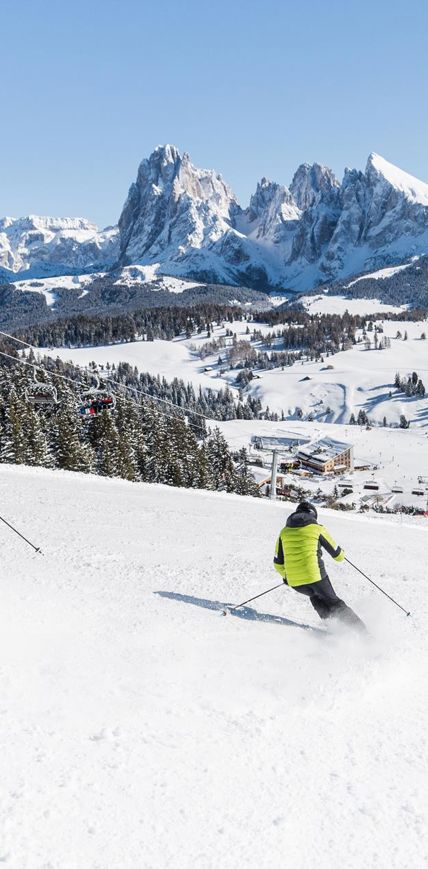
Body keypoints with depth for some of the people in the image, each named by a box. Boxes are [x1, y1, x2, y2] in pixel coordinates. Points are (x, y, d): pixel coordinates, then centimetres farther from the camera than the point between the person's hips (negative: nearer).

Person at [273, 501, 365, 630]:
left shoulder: (284, 532, 11)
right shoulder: (317, 529, 2)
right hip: (315, 576, -3)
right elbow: (337, 554, 8)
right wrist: (341, 554, 32)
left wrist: (286, 577, 31)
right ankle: (361, 630, 6)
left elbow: (278, 563, 12)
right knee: (334, 603, 15)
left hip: (294, 582, 3)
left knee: (315, 597, 32)